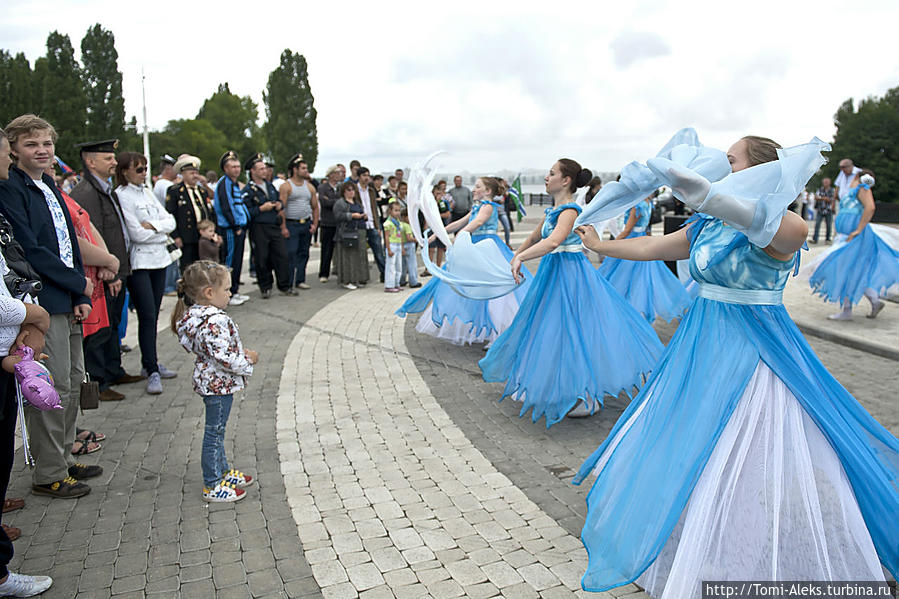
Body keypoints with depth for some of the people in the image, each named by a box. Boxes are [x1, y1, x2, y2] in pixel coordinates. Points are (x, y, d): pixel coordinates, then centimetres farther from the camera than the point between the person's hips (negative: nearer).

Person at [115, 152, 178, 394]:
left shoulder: (147, 192, 15)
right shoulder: (121, 195, -8)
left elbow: (170, 221, 8)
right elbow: (137, 234, -14)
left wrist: (154, 225, -10)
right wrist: (163, 234, 0)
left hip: (159, 260, 7)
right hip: (138, 263, -7)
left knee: (153, 315, 11)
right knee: (147, 316, -9)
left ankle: (150, 363, 21)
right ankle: (152, 372, -5)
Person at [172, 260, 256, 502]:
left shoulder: (195, 315, 5)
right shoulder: (214, 322, -27)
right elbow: (223, 358, -29)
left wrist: (241, 353, 8)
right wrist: (248, 359, -14)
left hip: (212, 381, 10)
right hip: (219, 384, -10)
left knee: (216, 430, 22)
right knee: (214, 432, 2)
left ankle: (222, 472, 39)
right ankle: (212, 486, 14)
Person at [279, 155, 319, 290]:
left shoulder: (310, 187, 11)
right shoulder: (286, 186, -5)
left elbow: (315, 207, 15)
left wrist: (314, 224, 5)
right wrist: (283, 227, -17)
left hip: (306, 224, 5)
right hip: (291, 224, -5)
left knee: (303, 253, 8)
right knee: (290, 253, -8)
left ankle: (300, 280, 15)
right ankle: (288, 282, -3)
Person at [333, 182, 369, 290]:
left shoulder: (357, 203, 22)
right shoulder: (340, 203, -3)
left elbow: (361, 214, 33)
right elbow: (338, 216, -15)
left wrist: (363, 216, 10)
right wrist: (352, 215, -18)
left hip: (360, 234, 8)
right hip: (347, 234, -8)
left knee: (359, 256, 7)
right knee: (348, 256, -9)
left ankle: (357, 279, 15)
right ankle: (346, 281, -5)